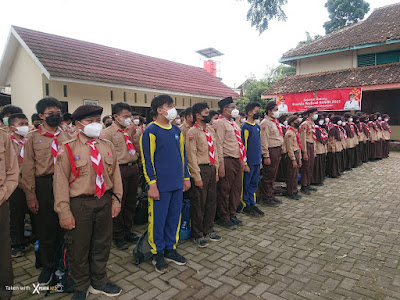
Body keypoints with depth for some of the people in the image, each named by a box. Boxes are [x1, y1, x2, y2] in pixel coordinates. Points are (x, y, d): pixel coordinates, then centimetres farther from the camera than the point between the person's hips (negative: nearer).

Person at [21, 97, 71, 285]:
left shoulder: (67, 136, 7)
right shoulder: (33, 137, 1)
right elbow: (28, 168, -1)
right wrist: (31, 196, -5)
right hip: (44, 186, -1)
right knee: (46, 228, 10)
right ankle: (47, 266, 31)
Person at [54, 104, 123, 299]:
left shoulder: (108, 147, 4)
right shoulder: (68, 149, -9)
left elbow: (115, 174, 10)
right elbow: (60, 182, -9)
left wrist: (116, 200, 7)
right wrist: (64, 211, -11)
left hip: (104, 201, 4)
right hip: (79, 204, -4)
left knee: (102, 244, 17)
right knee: (78, 247, 11)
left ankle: (99, 282, 40)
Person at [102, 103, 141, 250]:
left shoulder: (132, 131, 11)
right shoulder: (108, 132, -6)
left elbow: (139, 150, 6)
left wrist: (134, 134, -4)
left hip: (133, 168, 6)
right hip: (119, 170, -6)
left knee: (131, 202, 15)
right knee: (119, 203, 4)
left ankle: (127, 231, 32)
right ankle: (118, 236, 21)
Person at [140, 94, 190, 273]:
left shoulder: (177, 131, 11)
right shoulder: (150, 132, -9)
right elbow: (147, 160, -11)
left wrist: (186, 177, 14)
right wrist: (152, 184, -14)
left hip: (177, 184, 6)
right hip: (160, 186, -6)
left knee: (174, 217, 15)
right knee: (158, 220, 5)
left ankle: (170, 249, 31)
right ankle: (158, 254, 23)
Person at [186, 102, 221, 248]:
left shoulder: (210, 130, 12)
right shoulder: (192, 132, -11)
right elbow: (191, 156, -14)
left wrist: (216, 170, 12)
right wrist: (197, 177, -15)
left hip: (211, 168, 7)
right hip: (201, 169, -7)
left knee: (211, 201, 15)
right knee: (198, 204, 4)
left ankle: (208, 230, 32)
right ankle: (198, 235, 21)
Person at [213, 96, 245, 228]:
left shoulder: (234, 124, 17)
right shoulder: (220, 124, -11)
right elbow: (219, 145, -17)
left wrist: (242, 161, 18)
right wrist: (221, 166, -20)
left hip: (237, 160, 9)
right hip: (227, 161, -9)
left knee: (237, 188, 15)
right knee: (224, 190, 2)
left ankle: (232, 214, 30)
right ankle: (224, 218, 17)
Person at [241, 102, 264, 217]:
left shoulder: (257, 126, 13)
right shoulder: (245, 127, -12)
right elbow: (243, 145, -14)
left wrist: (260, 158, 19)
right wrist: (244, 162, -15)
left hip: (257, 161, 8)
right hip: (249, 161, -8)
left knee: (254, 183, 14)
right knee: (246, 184, 3)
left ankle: (252, 204, 25)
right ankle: (246, 206, 13)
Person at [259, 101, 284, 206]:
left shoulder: (276, 122, 17)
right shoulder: (265, 123, -12)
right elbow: (264, 141, -16)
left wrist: (280, 151, 18)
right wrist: (266, 156, -19)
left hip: (278, 150, 9)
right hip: (271, 151, -9)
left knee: (273, 176, 15)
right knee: (268, 176, -1)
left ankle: (271, 196, 26)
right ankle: (266, 198, 9)